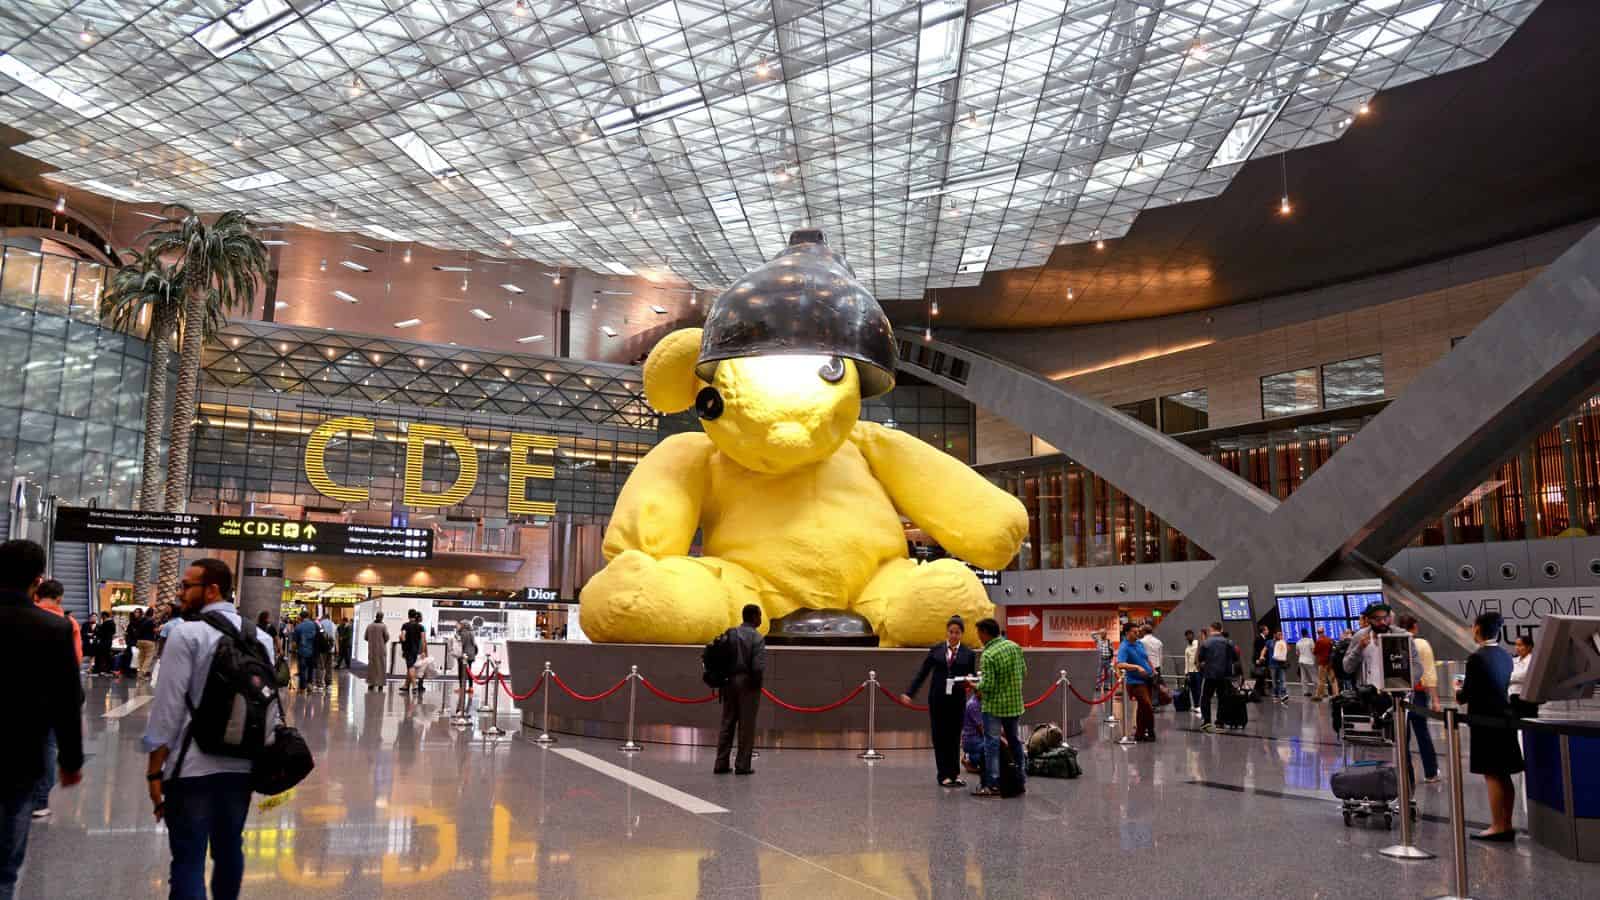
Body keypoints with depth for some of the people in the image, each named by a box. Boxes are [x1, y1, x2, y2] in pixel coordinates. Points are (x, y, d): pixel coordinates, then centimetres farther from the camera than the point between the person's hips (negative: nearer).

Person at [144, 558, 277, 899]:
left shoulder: (186, 634, -9)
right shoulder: (261, 638, 7)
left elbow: (168, 707, -12)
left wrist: (155, 770, -6)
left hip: (193, 767, -5)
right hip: (242, 765, 5)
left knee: (188, 860, -1)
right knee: (229, 849, 18)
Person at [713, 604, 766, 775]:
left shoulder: (729, 634, 6)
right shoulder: (757, 638, -10)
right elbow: (759, 666, -18)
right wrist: (757, 683, -2)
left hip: (730, 682, 5)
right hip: (748, 684, -5)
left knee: (727, 724, 11)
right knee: (746, 726, 3)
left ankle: (721, 764, 14)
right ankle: (742, 765, 5)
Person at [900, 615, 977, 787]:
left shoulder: (968, 654, 4)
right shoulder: (935, 650, 4)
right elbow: (922, 673, 4)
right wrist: (909, 693, -3)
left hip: (957, 700, 0)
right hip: (937, 699, 0)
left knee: (954, 737, 6)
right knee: (940, 737, 3)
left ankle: (955, 774, 18)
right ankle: (944, 775, 10)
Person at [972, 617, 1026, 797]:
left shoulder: (988, 656, -19)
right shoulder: (1015, 647, 2)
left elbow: (987, 685, -21)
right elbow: (1024, 672, 8)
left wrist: (976, 686, -3)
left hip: (994, 706, -7)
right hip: (1015, 704, 7)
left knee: (992, 743, 0)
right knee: (1014, 741, 19)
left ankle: (992, 784, 1)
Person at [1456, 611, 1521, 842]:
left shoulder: (1476, 658, -16)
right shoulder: (1505, 656, 8)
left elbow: (1466, 694, -13)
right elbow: (1503, 686, 16)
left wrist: (1458, 695, 9)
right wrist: (1467, 693, 24)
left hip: (1486, 721, -8)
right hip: (1504, 717, 8)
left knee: (1492, 775, -3)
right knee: (1504, 775, 12)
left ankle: (1498, 827, 0)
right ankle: (1506, 824, 18)